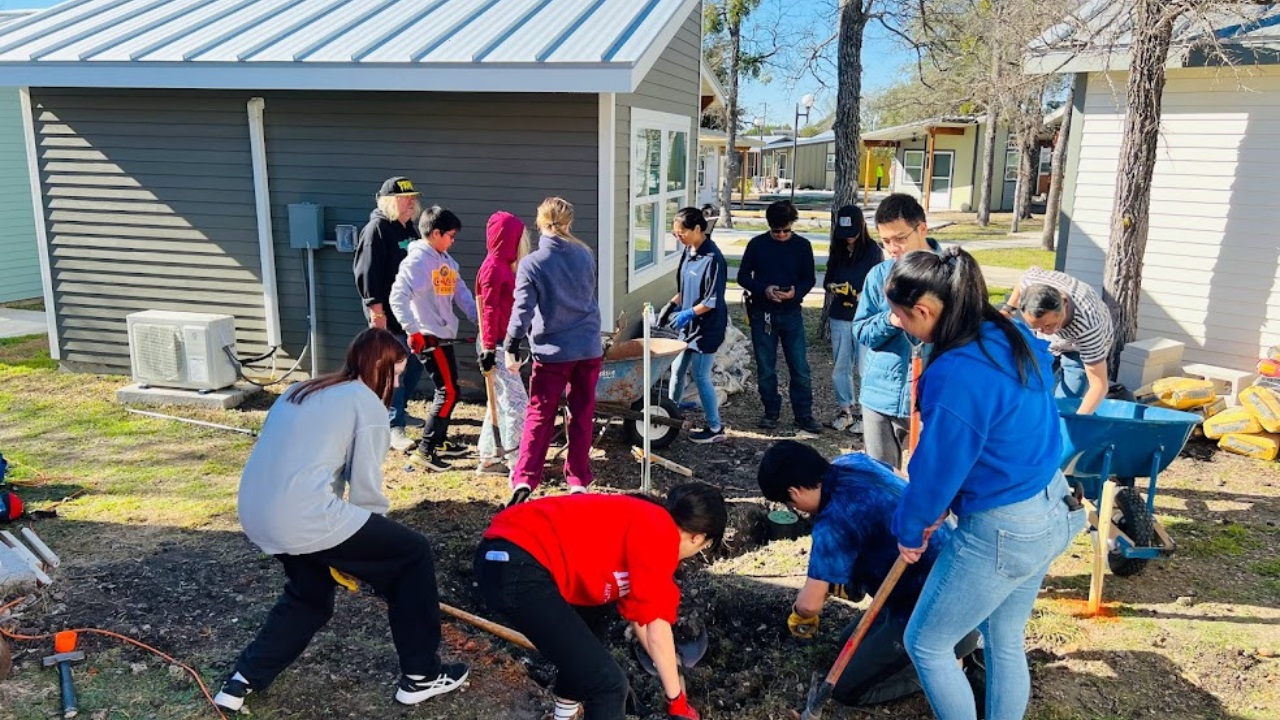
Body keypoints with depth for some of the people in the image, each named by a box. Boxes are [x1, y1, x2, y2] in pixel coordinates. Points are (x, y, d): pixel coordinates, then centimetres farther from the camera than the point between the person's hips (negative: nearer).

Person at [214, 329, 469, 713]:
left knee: (310, 594, 32)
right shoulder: (368, 404, -1)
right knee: (412, 555, 7)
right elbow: (365, 488, -5)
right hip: (302, 518, -8)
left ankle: (243, 681, 31)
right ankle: (420, 675, 15)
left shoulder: (302, 391, 22)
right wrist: (377, 539, 13)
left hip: (256, 515, 9)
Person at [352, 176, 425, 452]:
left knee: (415, 365, 16)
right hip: (388, 313, -9)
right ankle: (394, 428, -1)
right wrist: (376, 310, -22)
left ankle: (399, 411, 35)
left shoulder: (410, 228, 14)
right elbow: (366, 272, -19)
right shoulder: (376, 229, -13)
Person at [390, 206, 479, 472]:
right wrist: (413, 332, -23)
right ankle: (425, 450, -3)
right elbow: (398, 298, -21)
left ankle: (440, 441, 31)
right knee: (448, 392, -9)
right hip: (428, 338, -9)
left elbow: (461, 293, 14)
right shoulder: (417, 260, -14)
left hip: (444, 335, 9)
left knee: (449, 390, 16)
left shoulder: (447, 260, 13)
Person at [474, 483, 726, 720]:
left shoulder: (642, 522, 23)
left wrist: (668, 668, 44)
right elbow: (657, 629, -7)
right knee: (609, 682, -4)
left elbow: (636, 613, 34)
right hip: (518, 568, -11)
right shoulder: (659, 532, -5)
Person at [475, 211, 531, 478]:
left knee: (501, 403, 15)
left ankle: (489, 459, 23)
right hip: (496, 346, -10)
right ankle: (518, 464, -4)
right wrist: (488, 349, -20)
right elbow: (489, 311, -18)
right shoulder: (493, 268, -15)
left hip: (503, 344, 10)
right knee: (517, 403, -8)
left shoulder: (503, 266, 13)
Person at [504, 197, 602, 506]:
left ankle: (524, 481, -6)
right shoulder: (585, 256, 3)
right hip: (589, 349, 3)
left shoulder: (531, 264, -10)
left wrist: (512, 349, -6)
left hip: (552, 352, -3)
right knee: (582, 416, 12)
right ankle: (578, 481, 15)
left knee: (539, 417, 5)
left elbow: (522, 310, -12)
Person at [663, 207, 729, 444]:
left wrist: (688, 313, -22)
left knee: (700, 376, -2)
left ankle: (715, 428, 11)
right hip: (689, 325, 8)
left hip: (707, 327, -8)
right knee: (677, 369, 15)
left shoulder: (712, 259, -21)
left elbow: (713, 301, -21)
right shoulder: (688, 251, 5)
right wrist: (672, 305, 6)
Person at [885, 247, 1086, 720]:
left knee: (926, 644, 10)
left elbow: (936, 468, -17)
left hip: (1001, 533, -9)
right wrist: (946, 505, 14)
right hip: (1054, 509, 9)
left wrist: (909, 529, 1)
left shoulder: (956, 376, -29)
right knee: (1004, 641, 23)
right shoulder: (1012, 337, -1)